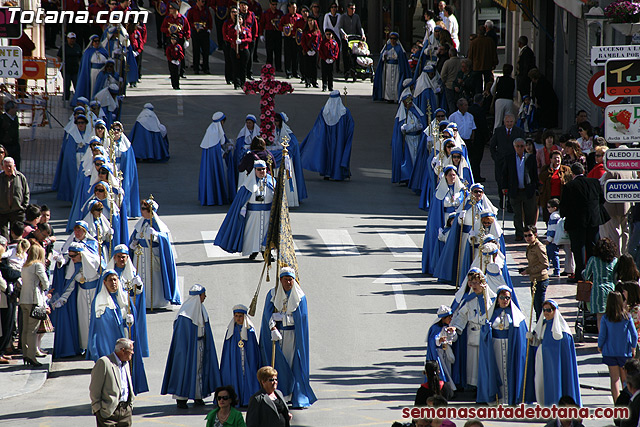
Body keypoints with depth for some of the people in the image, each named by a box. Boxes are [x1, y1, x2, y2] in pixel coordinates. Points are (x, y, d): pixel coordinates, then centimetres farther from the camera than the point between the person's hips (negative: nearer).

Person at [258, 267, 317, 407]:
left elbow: (301, 316, -7)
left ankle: (298, 398, -1)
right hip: (277, 334, 1)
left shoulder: (300, 297, 2)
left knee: (295, 367, -4)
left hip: (294, 336, -1)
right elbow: (268, 314, -4)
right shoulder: (272, 294, 5)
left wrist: (281, 317, -12)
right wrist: (273, 329, -19)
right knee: (278, 366, -5)